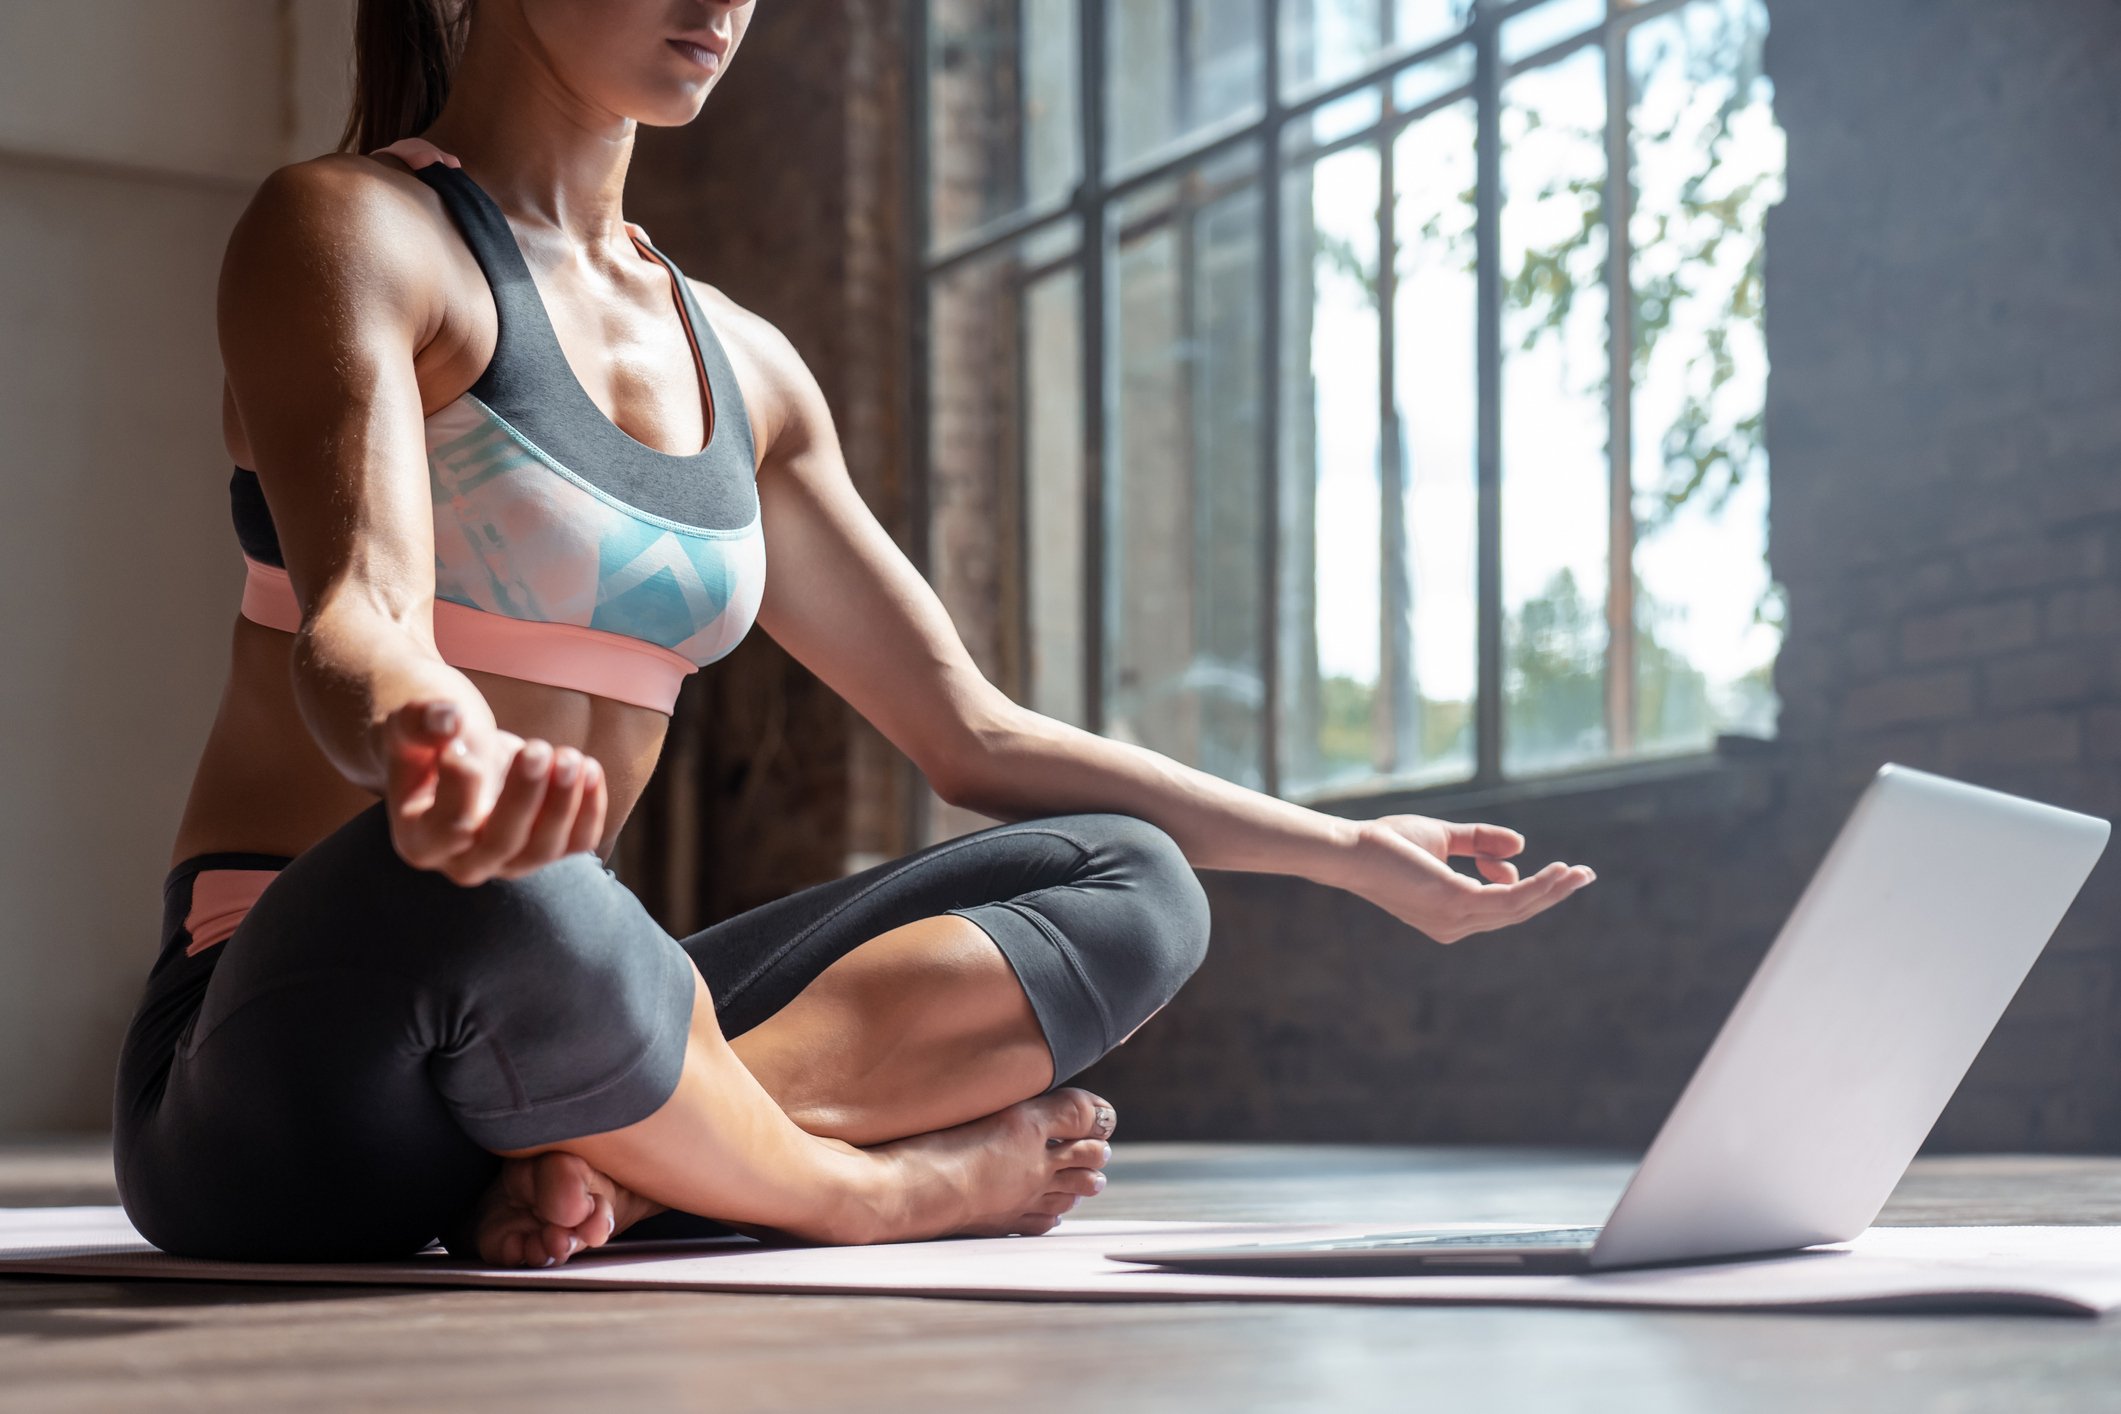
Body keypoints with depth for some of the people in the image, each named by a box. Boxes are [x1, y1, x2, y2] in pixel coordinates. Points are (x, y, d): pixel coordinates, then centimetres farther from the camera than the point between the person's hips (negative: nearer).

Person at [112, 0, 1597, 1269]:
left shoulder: (737, 364, 16)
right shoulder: (349, 228, -3)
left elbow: (975, 737, 17)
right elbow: (350, 622, -21)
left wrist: (1352, 850, 14)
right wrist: (427, 746, -46)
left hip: (546, 1030, 7)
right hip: (296, 1047, -6)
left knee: (1129, 880, -3)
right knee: (479, 894, -40)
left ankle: (610, 1158, -24)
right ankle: (872, 1185, -11)